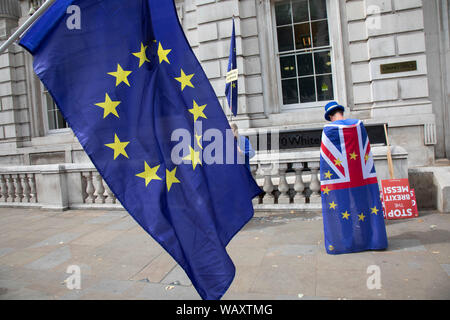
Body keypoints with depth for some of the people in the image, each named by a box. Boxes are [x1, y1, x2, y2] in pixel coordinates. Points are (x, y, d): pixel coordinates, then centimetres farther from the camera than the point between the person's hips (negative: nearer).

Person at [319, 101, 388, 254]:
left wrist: (325, 181, 3)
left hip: (341, 178, -4)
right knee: (364, 204, 11)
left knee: (341, 209, 4)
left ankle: (344, 242, 10)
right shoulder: (359, 125, 5)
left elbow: (325, 156, -5)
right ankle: (372, 239, 20)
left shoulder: (328, 130, -7)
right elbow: (366, 151, 10)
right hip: (361, 176, 4)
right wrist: (365, 171, 18)